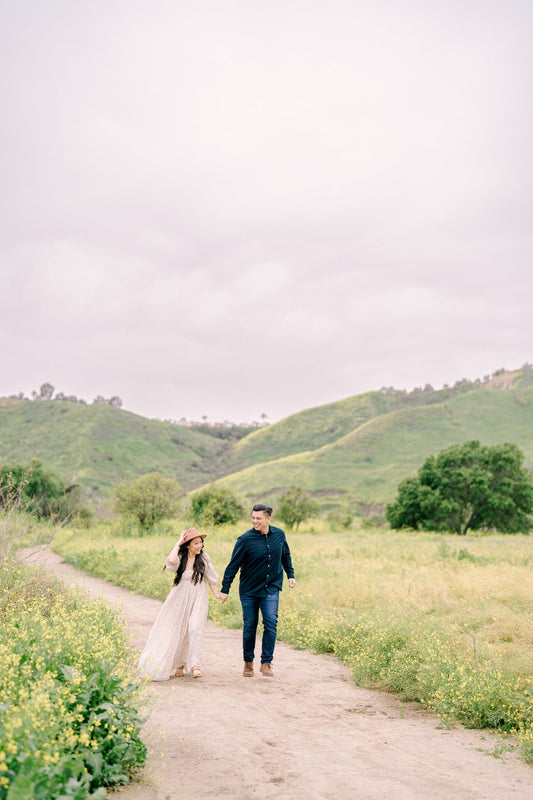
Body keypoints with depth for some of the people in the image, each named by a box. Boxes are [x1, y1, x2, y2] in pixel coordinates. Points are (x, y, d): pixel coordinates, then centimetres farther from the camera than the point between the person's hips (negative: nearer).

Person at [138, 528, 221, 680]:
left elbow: (210, 577, 12)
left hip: (198, 599, 0)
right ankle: (178, 664, 21)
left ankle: (195, 665, -16)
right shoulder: (180, 558, -5)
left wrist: (216, 593, 7)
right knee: (176, 630, 5)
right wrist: (178, 543, -18)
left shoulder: (204, 558, 1)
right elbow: (171, 561, -29)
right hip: (180, 598, 0)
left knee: (195, 628, -17)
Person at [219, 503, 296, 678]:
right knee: (249, 627, 5)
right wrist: (225, 589, -9)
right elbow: (233, 565, -9)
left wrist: (290, 575, 15)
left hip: (271, 589, 2)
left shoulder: (279, 535, -1)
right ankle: (248, 663, 23)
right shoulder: (245, 539, -13)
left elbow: (286, 556, 19)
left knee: (271, 624, -9)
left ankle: (266, 663, 0)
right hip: (249, 591, -2)